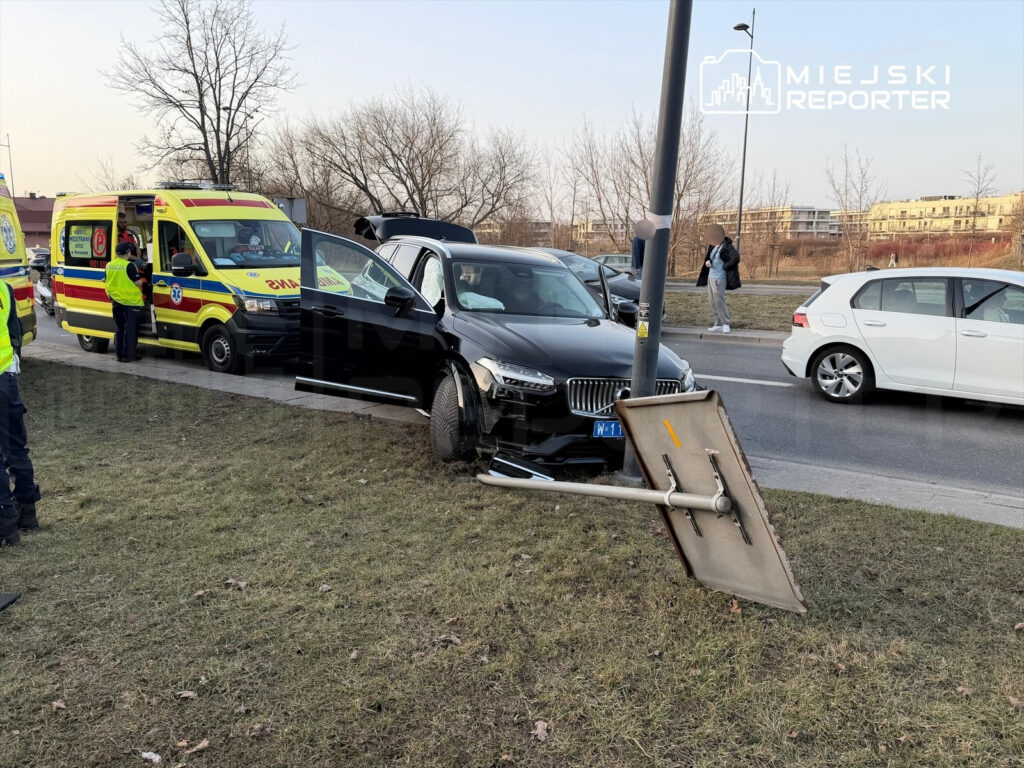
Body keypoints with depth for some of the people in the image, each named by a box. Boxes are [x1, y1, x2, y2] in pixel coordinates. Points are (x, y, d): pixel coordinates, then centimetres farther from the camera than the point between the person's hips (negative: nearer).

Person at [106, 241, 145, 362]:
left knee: (119, 328, 14)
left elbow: (109, 282, 13)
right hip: (130, 302, -6)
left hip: (116, 301, 7)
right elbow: (138, 282, -16)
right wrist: (138, 276, 4)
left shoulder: (109, 265, 5)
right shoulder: (129, 265, -16)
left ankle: (119, 354, 18)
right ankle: (129, 355, 2)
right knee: (130, 329, 1)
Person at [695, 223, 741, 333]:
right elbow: (709, 257, 18)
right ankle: (718, 324, 15)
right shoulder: (713, 247, 13)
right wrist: (707, 262, -6)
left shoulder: (727, 247, -12)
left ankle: (726, 324, -5)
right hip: (711, 277, 9)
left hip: (719, 278, -9)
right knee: (712, 301, 9)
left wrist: (724, 266, -14)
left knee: (719, 300, -13)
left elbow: (736, 258, -22)